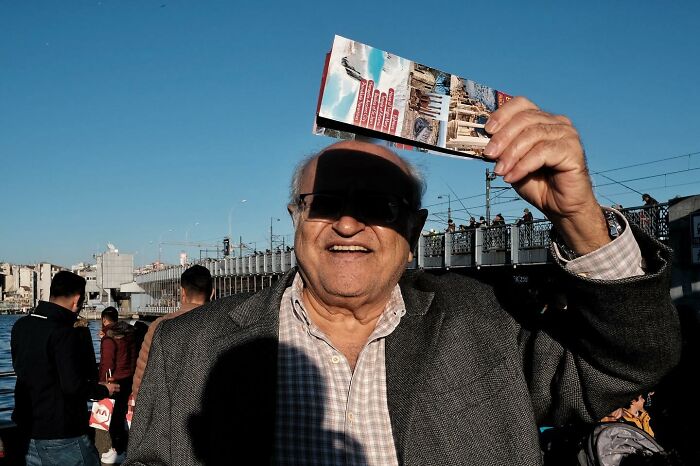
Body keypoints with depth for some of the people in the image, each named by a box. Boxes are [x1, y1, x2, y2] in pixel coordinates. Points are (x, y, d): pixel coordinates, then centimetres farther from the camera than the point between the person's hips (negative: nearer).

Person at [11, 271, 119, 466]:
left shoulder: (21, 326, 4)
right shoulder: (66, 334, -20)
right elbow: (73, 386, -24)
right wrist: (104, 390, -6)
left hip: (28, 429, 8)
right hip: (62, 437, -8)